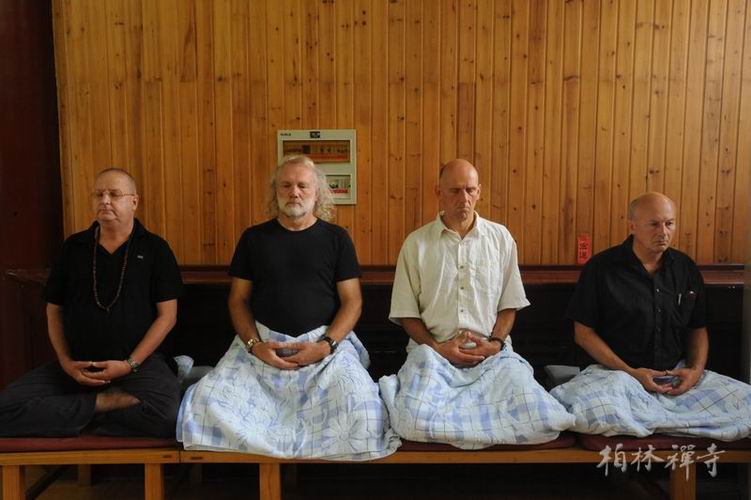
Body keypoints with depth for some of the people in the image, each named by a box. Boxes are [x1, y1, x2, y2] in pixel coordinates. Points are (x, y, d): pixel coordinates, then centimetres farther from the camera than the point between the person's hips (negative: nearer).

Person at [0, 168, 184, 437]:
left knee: (168, 415, -32)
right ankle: (109, 402, -10)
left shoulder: (154, 248, 0)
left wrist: (131, 364, -12)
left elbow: (167, 315, -3)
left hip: (139, 362, -3)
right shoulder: (73, 247, 9)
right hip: (77, 363, 3)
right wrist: (65, 362, -3)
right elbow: (54, 310, 13)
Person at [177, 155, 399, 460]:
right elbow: (238, 300, 10)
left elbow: (352, 301, 2)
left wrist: (326, 345, -13)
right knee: (207, 402, -20)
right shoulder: (254, 238, 9)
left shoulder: (336, 238, 5)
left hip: (325, 342, -1)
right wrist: (254, 344, -8)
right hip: (262, 343, 2)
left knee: (363, 411, -25)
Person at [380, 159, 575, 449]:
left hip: (491, 352, 3)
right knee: (415, 421, -31)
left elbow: (509, 304, 11)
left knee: (539, 418, -23)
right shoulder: (416, 243, 4)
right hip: (434, 351, -2)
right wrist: (437, 348, -9)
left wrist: (495, 343, -5)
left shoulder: (500, 238, 9)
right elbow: (406, 313, 5)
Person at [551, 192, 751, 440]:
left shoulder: (686, 268, 9)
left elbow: (698, 329, 17)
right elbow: (584, 333, -4)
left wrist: (696, 369, -3)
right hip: (617, 372, -3)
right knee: (591, 411, -36)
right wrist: (630, 373, -13)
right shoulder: (601, 268, -4)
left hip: (678, 374, 4)